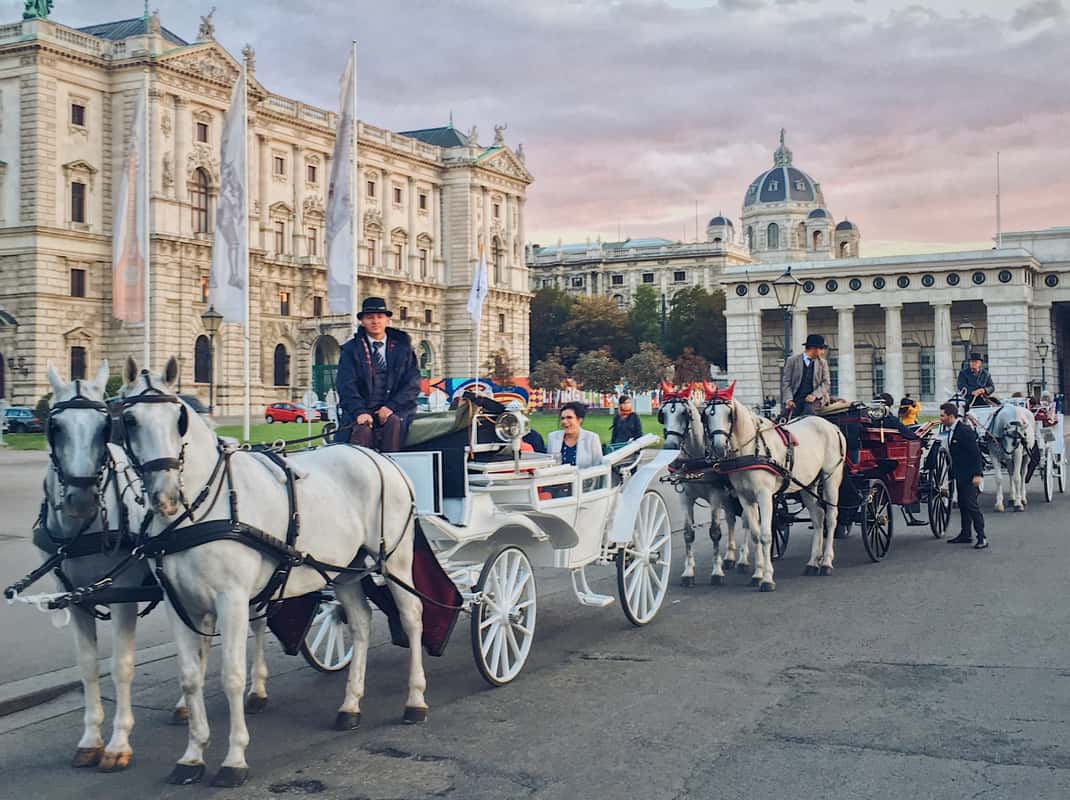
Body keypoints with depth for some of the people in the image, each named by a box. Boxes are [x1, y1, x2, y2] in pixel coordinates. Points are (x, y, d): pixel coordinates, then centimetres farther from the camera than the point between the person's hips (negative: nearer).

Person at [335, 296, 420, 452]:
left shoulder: (402, 347, 12)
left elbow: (412, 383, 4)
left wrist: (391, 406, -12)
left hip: (394, 410, 1)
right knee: (362, 430, -32)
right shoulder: (351, 349, 9)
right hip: (361, 409, -1)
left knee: (393, 422, -32)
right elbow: (346, 385, -2)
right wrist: (359, 412, -19)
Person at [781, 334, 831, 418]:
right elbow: (786, 382, 3)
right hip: (796, 399, -1)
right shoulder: (792, 361, 6)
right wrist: (788, 399, -13)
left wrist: (814, 395, -12)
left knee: (808, 411, -31)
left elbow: (826, 383, 7)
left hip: (813, 398, 1)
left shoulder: (822, 363, 12)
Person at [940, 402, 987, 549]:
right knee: (962, 504, 14)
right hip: (960, 475, 10)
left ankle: (982, 537, -6)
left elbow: (975, 453, -19)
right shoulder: (949, 431, 8)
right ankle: (966, 534, 22)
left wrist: (977, 474, -22)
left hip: (969, 475, -10)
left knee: (971, 504, -10)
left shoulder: (965, 431, -18)